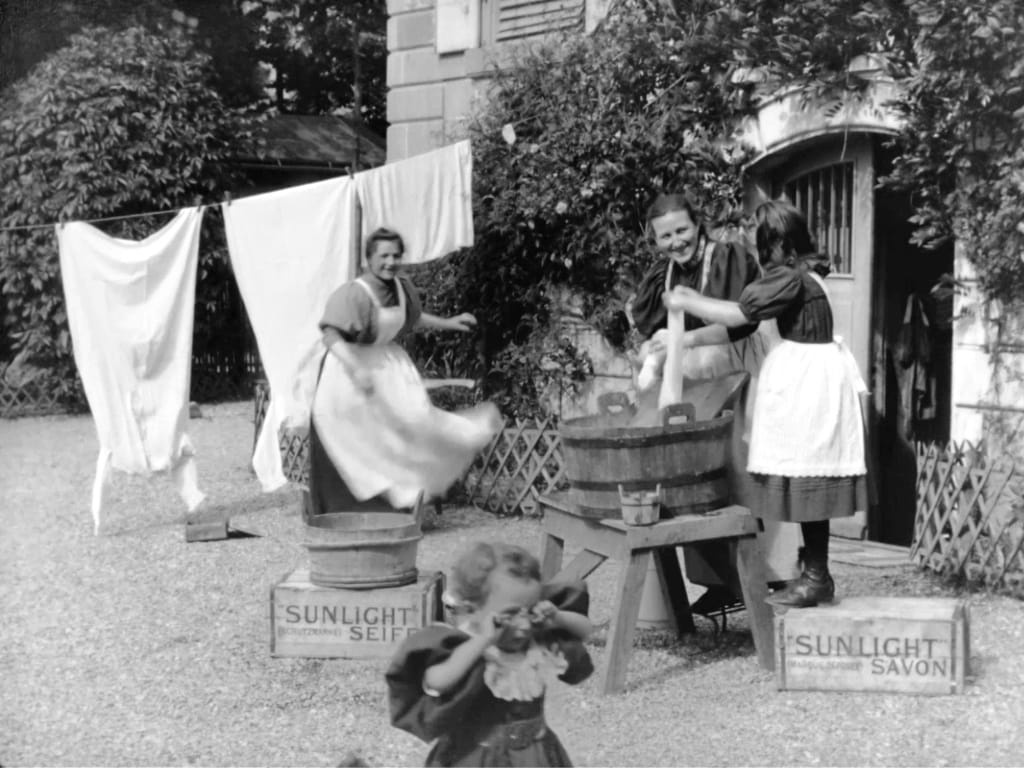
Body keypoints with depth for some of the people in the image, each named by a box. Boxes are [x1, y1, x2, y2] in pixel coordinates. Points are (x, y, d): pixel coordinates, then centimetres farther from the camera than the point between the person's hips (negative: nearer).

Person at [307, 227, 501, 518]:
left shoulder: (402, 289, 0)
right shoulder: (352, 294, -25)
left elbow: (412, 318, 23)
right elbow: (330, 335, -35)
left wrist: (448, 324, 20)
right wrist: (356, 369, -47)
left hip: (387, 360, 7)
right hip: (349, 365, -7)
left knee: (412, 415, -6)